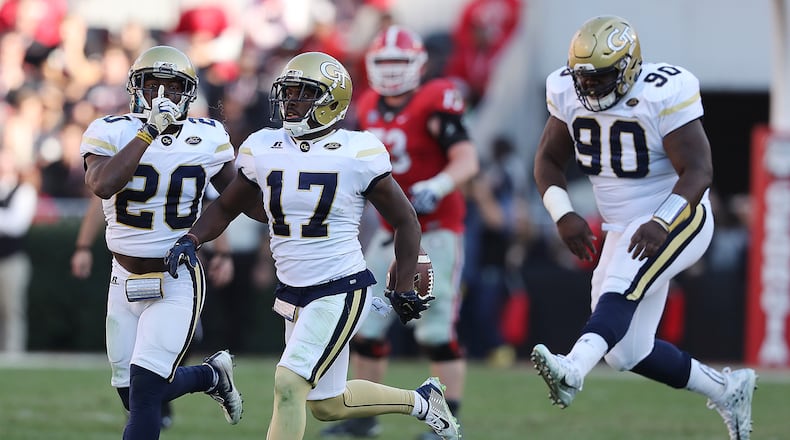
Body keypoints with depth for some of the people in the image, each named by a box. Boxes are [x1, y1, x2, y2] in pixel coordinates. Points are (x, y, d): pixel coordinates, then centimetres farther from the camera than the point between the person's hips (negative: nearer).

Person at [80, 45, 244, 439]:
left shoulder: (208, 138, -2)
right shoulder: (111, 133, -8)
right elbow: (102, 185, -28)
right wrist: (149, 130, -28)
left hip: (177, 284, -2)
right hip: (125, 283, 2)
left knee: (145, 392, -14)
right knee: (134, 397, 11)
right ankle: (212, 375, 39)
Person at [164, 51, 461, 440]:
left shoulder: (357, 153, -11)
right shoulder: (263, 149, 1)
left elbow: (404, 221, -2)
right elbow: (226, 208, 14)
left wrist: (404, 288, -5)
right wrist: (191, 240, -4)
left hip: (341, 290, -6)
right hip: (292, 292, 6)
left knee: (289, 385, -20)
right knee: (327, 405, 17)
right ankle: (420, 400, 41)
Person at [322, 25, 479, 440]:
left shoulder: (434, 106, -15)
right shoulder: (371, 108, 7)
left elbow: (467, 160, -22)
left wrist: (437, 187, -37)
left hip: (436, 231, -7)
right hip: (393, 231, 7)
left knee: (437, 330, -9)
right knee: (366, 326, 7)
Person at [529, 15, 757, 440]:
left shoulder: (663, 95, -20)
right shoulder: (568, 94, -1)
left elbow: (698, 172, -24)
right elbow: (549, 159, 8)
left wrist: (660, 224, -38)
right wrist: (564, 215, -10)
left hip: (675, 220, -8)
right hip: (622, 229, 8)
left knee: (620, 289, -35)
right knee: (628, 355, 5)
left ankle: (572, 371, -59)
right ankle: (726, 390, 23)